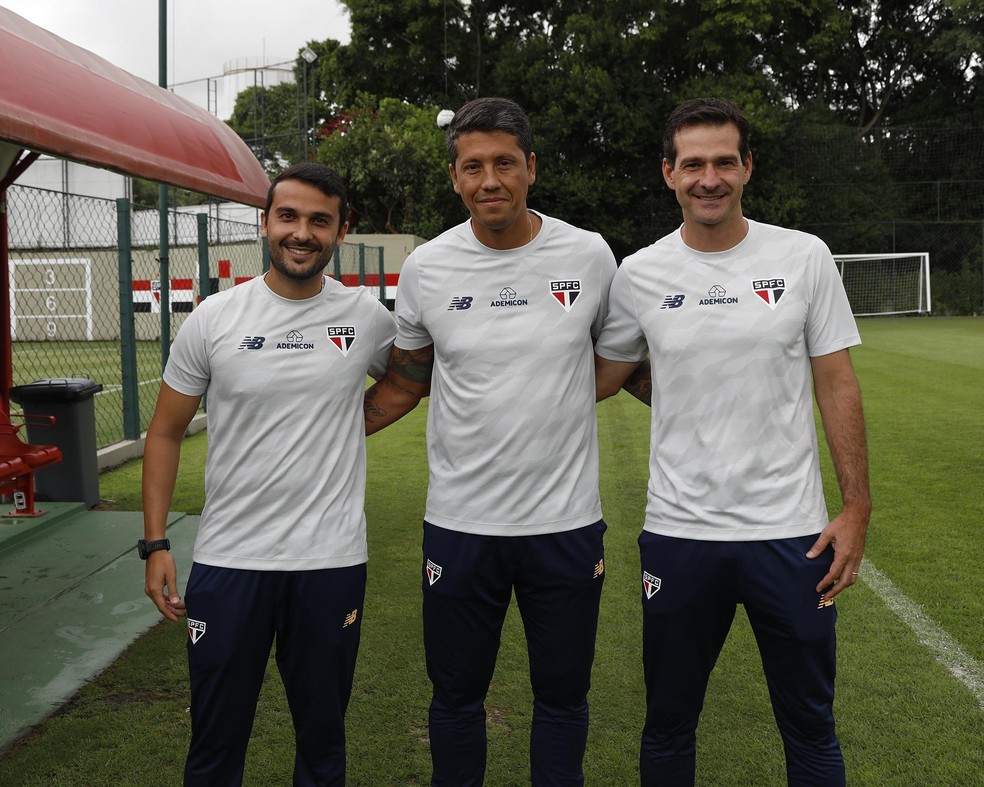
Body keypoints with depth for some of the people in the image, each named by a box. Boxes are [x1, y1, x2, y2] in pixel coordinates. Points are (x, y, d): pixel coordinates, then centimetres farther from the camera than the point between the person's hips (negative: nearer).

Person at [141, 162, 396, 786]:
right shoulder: (213, 319, -2)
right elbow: (166, 433, 4)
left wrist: (347, 422, 3)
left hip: (332, 561, 0)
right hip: (227, 560, 0)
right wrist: (155, 545, -1)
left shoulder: (369, 318, -2)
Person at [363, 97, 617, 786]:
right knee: (456, 698, 15)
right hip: (460, 523, 1)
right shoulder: (427, 267, -2)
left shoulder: (590, 256, -4)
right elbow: (405, 384, 10)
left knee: (563, 698, 15)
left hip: (567, 523, 0)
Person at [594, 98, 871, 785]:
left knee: (811, 727, 14)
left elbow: (837, 386, 1)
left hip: (791, 532, 0)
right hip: (678, 534, 1)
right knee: (668, 723, 15)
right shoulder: (639, 274, 0)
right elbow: (599, 379, 12)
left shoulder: (805, 258, -2)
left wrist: (857, 508, -3)